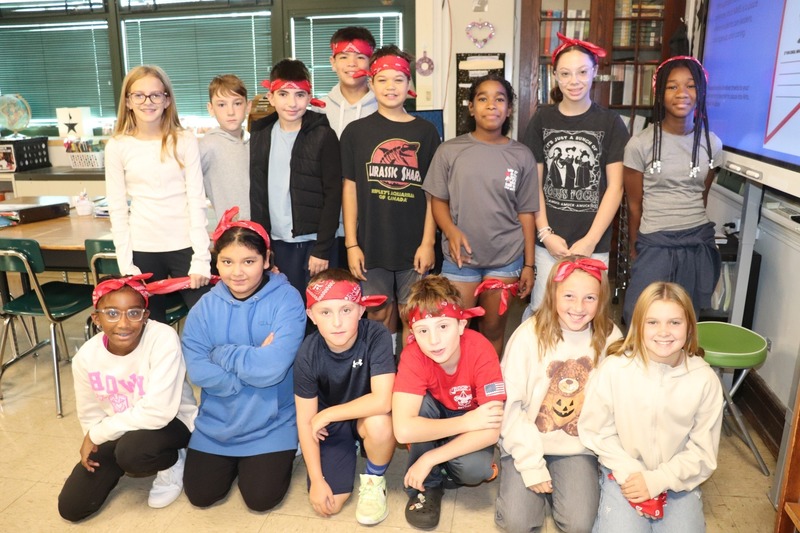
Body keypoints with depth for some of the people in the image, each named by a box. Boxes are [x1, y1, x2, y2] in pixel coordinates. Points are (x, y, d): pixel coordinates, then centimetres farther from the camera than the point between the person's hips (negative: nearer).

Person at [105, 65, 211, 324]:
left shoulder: (185, 140, -1)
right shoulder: (117, 146, 2)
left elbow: (197, 201, -3)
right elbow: (117, 209, 3)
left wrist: (201, 259, -7)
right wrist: (126, 265, -2)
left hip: (185, 246, -1)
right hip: (142, 250, 1)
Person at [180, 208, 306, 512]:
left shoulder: (287, 300, -18)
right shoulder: (206, 306, -6)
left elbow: (272, 369, -27)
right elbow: (197, 371, -14)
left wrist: (222, 353, -16)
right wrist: (253, 360, -21)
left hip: (271, 424, -3)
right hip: (217, 421, 4)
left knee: (261, 499, -5)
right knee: (200, 496, 6)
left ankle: (284, 453, 25)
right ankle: (234, 460, 35)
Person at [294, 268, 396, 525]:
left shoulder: (377, 336, -29)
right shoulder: (308, 354, -22)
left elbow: (382, 401, -34)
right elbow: (305, 421, -12)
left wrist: (327, 414, -24)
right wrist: (317, 480, -12)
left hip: (367, 416, -1)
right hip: (329, 426, 2)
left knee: (380, 423, -36)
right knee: (328, 506, -10)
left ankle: (373, 481, -3)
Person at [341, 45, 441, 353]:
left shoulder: (425, 132, 4)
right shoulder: (356, 131, 4)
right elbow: (350, 190, 3)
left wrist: (428, 242, -4)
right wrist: (351, 244, -1)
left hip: (414, 246, 0)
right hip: (372, 245, 0)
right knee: (378, 317, 10)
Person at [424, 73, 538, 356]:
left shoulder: (521, 155, 2)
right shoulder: (450, 151, -2)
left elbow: (526, 212, 3)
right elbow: (438, 200, 2)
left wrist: (528, 264, 2)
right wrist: (451, 231, -18)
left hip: (506, 258, 1)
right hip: (460, 257, -1)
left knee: (494, 331, 12)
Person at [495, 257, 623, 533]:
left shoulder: (610, 338, -8)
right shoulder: (529, 335, -17)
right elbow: (511, 404, -14)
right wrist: (531, 464, -14)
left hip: (578, 446, 2)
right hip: (528, 442, -2)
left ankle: (554, 484, 18)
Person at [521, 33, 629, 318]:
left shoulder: (610, 122, 1)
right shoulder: (542, 119, 4)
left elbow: (615, 186, -2)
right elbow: (534, 182, 3)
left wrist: (590, 240, -9)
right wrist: (545, 233, -6)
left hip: (594, 242, 0)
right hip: (549, 240, 1)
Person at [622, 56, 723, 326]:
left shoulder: (711, 143, 2)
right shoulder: (640, 144, -8)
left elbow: (702, 197, 13)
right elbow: (634, 205, 0)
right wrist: (634, 249, 7)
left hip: (699, 243, 3)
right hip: (654, 243, -3)